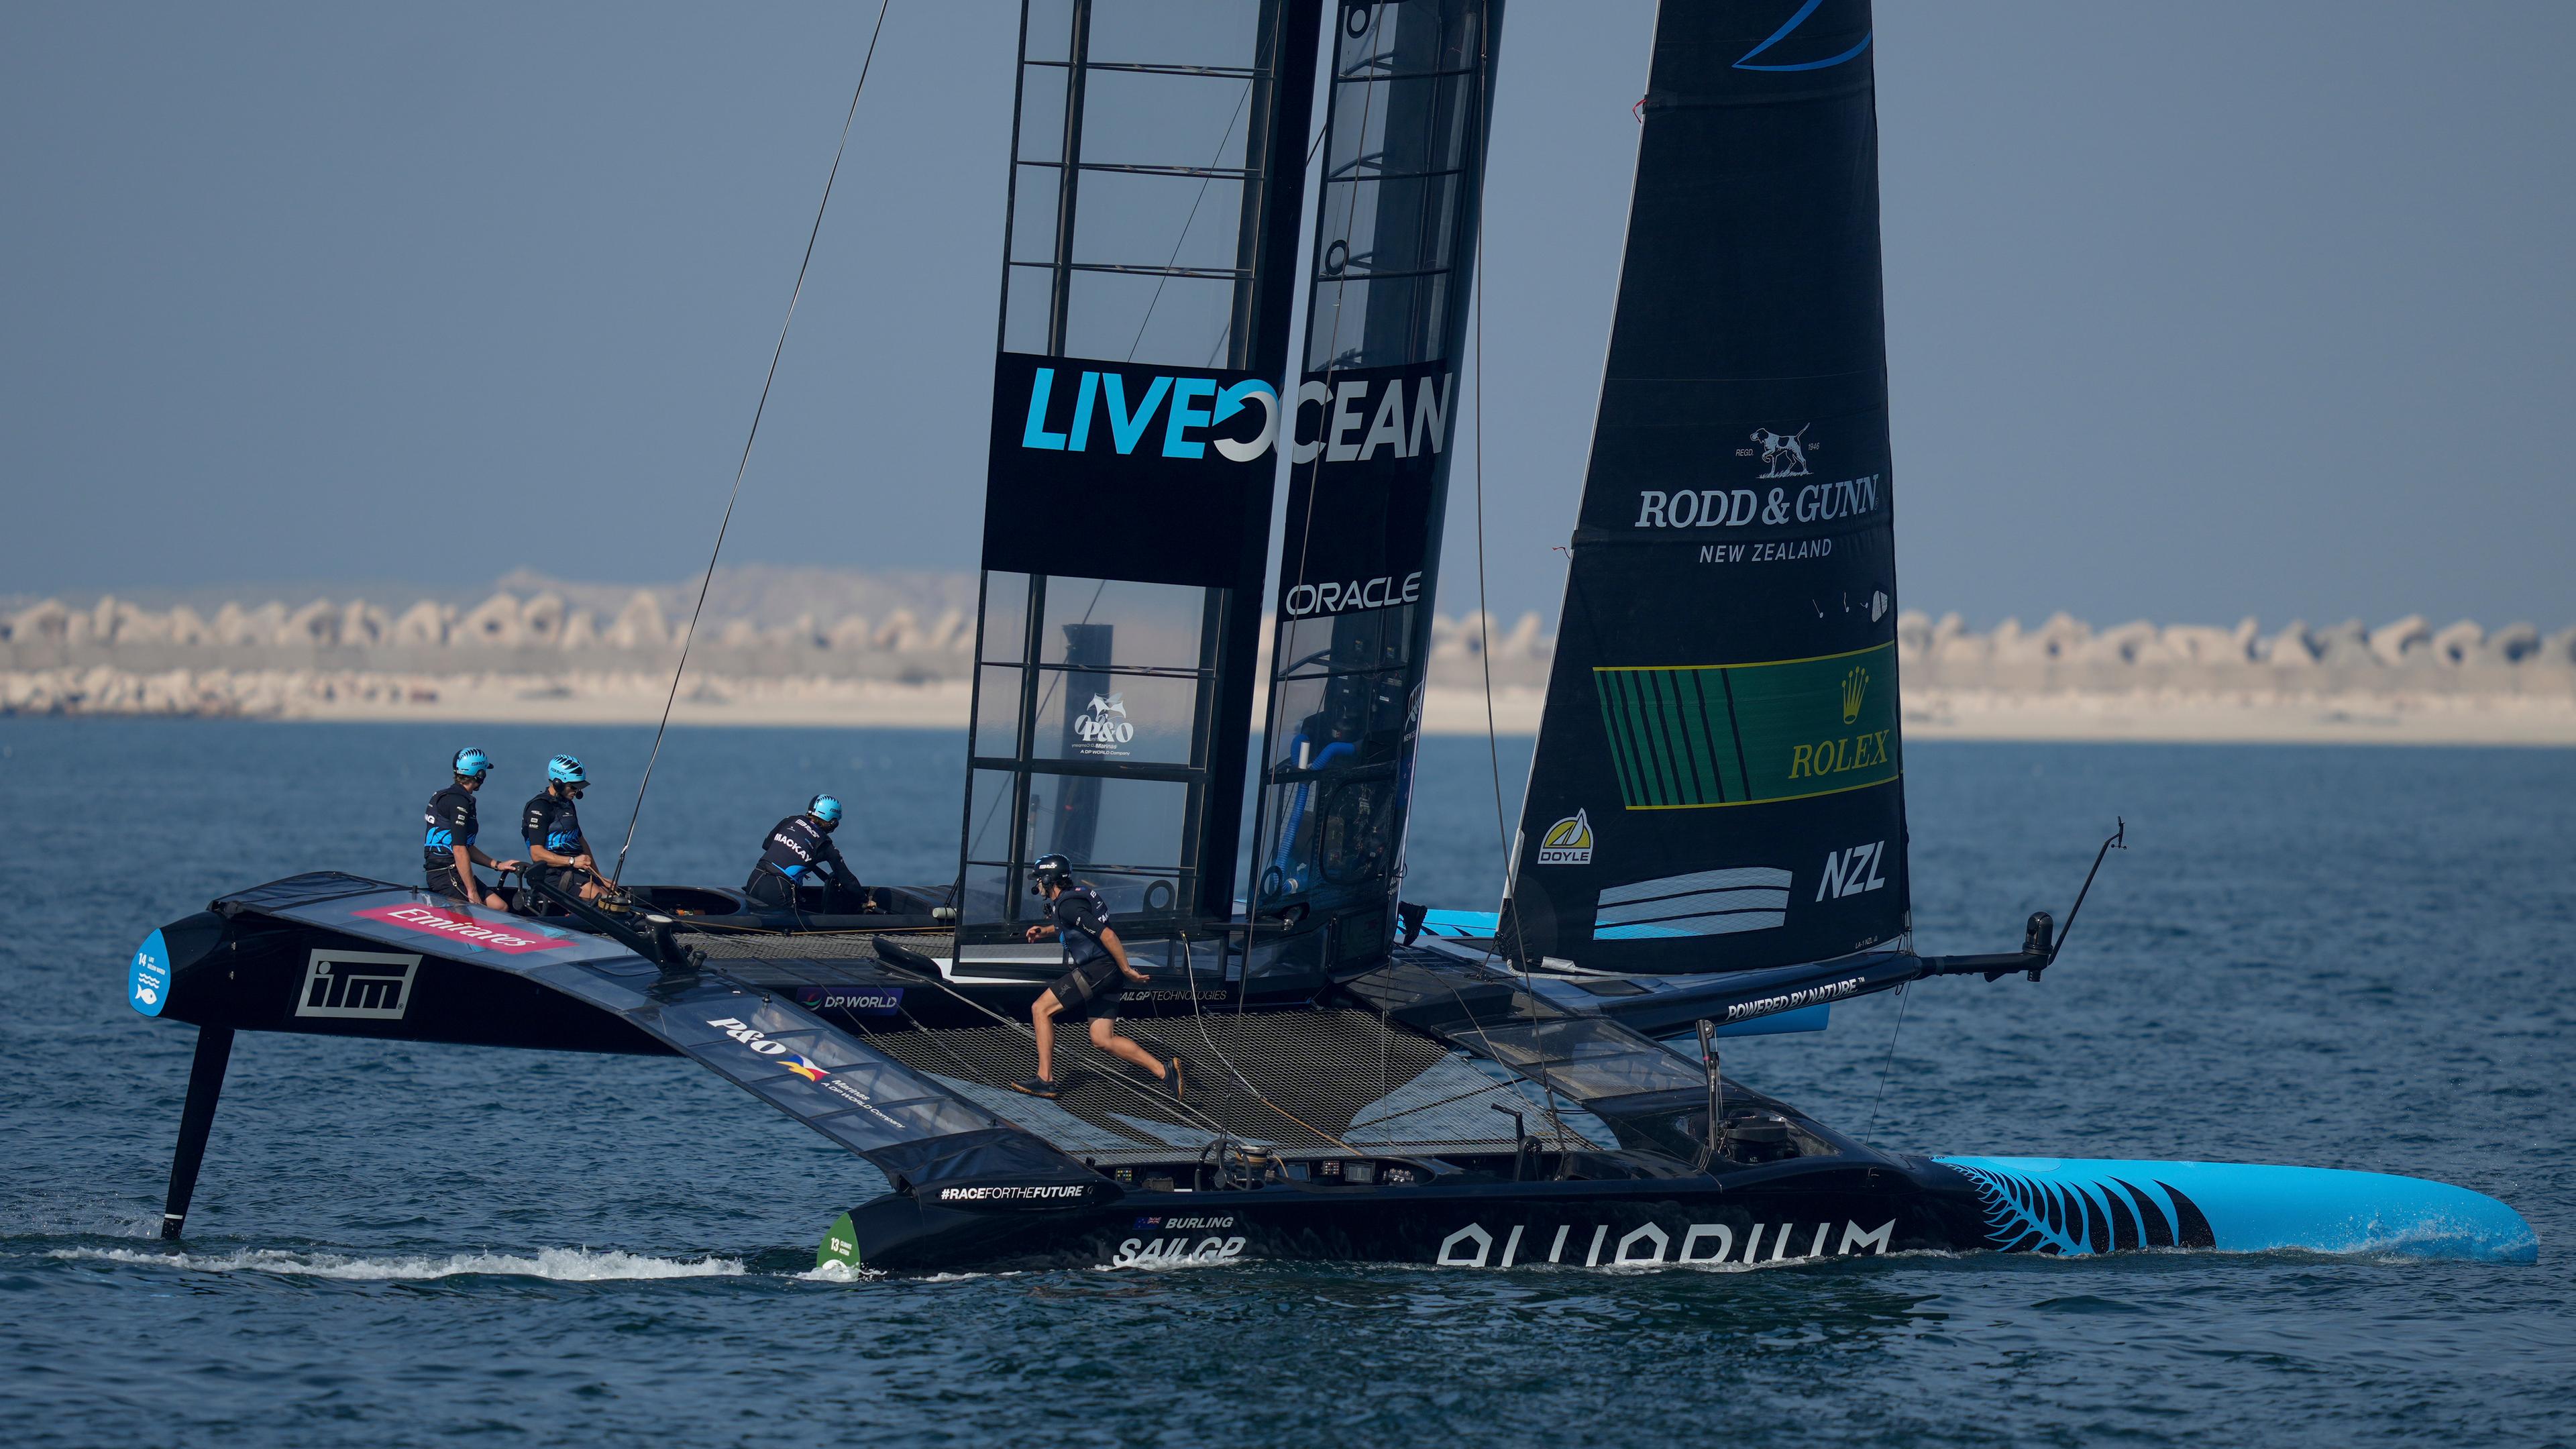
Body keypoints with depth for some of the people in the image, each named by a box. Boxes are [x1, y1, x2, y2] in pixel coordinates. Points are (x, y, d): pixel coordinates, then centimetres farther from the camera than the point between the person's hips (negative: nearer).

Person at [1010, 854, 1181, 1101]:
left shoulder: (1068, 905, -17)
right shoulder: (1074, 893, 15)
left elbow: (1107, 935, -23)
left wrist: (1126, 970, -18)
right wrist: (1043, 932, 17)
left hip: (1097, 969, -10)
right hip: (1106, 976, 10)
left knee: (1041, 1009, -6)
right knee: (1103, 1040, 10)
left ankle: (1044, 1080, -8)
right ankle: (1164, 1069, 4)